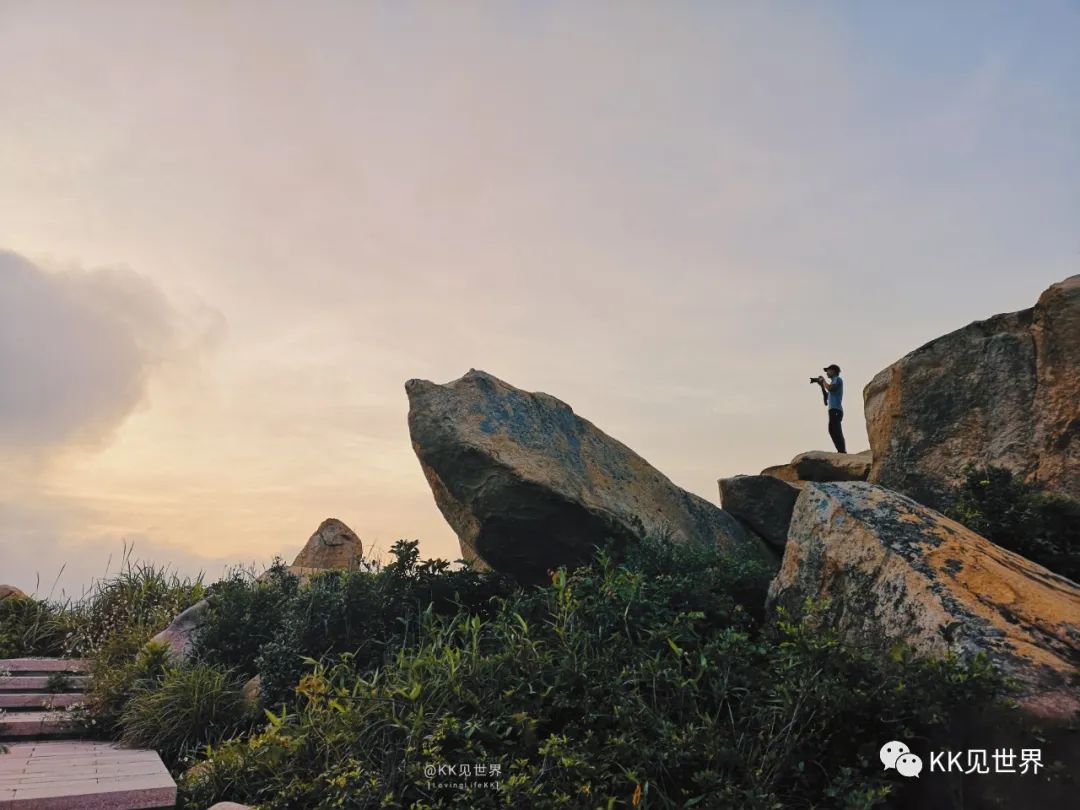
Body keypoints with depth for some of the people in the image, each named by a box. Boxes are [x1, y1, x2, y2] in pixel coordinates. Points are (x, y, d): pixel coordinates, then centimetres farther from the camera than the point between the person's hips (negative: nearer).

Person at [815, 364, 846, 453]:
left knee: (836, 431, -16)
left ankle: (842, 451, -23)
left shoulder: (837, 379, 0)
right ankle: (841, 451, 9)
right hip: (833, 410, 10)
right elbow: (827, 396, 29)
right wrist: (822, 385, 22)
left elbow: (830, 388, -20)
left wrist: (823, 381, -3)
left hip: (835, 409, -10)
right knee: (833, 430, 10)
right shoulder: (834, 381, 25)